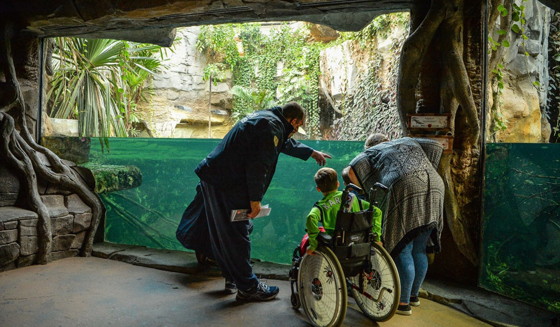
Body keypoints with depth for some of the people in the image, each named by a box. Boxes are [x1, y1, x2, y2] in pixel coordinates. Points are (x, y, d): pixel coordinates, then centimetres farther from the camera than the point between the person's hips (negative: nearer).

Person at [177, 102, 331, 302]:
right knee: (238, 235, -2)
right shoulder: (272, 126, -13)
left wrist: (312, 153, 47)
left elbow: (287, 143, 37)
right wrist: (255, 199, -18)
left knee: (223, 233, 18)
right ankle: (248, 288, 10)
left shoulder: (266, 117, 21)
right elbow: (258, 164, -22)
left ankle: (233, 278, 33)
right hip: (228, 186, -11)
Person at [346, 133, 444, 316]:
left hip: (404, 191, -6)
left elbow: (352, 170, 2)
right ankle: (414, 295, 30)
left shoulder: (372, 152, 18)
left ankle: (403, 303, 5)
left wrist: (367, 192, 13)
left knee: (402, 251, 1)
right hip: (434, 190, 6)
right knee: (419, 250, 16)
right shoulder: (409, 142, 32)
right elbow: (436, 146, 23)